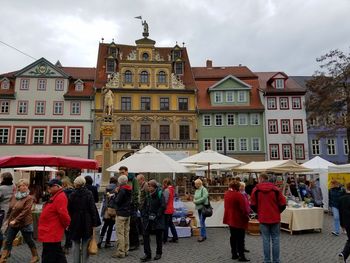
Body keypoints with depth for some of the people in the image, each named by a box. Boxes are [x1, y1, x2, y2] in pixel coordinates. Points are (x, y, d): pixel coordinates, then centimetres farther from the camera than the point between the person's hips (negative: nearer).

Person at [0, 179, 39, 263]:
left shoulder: (29, 198, -15)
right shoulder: (14, 197, 4)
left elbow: (25, 211, -20)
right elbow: (10, 209, 14)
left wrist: (15, 220, -22)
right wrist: (7, 219, 13)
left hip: (25, 224, -5)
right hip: (12, 223, 5)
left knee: (29, 241, 8)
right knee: (8, 241, 9)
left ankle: (35, 256, 26)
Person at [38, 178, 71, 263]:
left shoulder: (60, 197, -20)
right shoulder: (56, 196, 14)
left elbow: (63, 214, -28)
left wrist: (66, 225, -12)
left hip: (51, 234, -10)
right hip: (50, 233, 10)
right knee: (58, 256, 17)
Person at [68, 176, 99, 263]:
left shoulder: (72, 195, -4)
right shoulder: (89, 194, -8)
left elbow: (69, 210, 0)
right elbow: (93, 209, -9)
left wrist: (68, 223, 10)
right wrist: (94, 223, -4)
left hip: (75, 223, 1)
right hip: (87, 223, -1)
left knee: (76, 244, 13)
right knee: (85, 245, 8)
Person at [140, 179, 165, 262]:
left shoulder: (160, 195, -11)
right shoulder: (148, 196, 8)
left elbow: (163, 206, -18)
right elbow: (144, 207, 15)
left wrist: (157, 216, -18)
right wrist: (144, 215, 2)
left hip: (158, 220, -5)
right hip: (148, 220, 5)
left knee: (158, 237, 9)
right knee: (145, 236, -2)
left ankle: (158, 253, 25)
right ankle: (147, 254, 7)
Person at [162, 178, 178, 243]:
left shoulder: (166, 190, -19)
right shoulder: (172, 189, 7)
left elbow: (165, 201, -22)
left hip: (166, 210, -9)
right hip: (171, 209, 9)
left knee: (165, 225, 2)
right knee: (171, 223, 18)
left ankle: (164, 239, 11)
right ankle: (175, 237, 22)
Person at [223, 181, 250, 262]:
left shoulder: (226, 194, 3)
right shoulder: (239, 195, -21)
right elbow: (243, 208, -18)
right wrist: (246, 217, -4)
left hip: (230, 218, 8)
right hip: (239, 220, -7)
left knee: (233, 237, 15)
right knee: (240, 238, 1)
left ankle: (234, 254, 22)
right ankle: (241, 256, 5)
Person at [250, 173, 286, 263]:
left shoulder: (256, 190, -4)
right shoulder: (275, 189, -3)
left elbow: (253, 205, -2)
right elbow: (283, 203, -3)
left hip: (263, 218, -1)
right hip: (275, 218, 1)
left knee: (266, 240, 6)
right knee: (275, 239, 10)